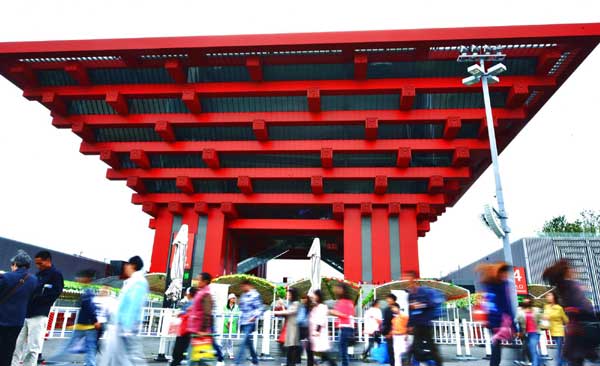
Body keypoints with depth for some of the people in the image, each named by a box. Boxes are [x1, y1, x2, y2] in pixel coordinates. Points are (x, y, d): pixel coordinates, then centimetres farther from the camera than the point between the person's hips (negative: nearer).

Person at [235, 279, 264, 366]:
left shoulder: (255, 295, -9)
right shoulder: (244, 295, 16)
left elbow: (260, 308, -11)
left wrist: (254, 316, -23)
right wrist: (240, 318, 20)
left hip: (250, 323, -8)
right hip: (243, 322, 8)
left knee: (244, 342, -12)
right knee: (248, 342, 13)